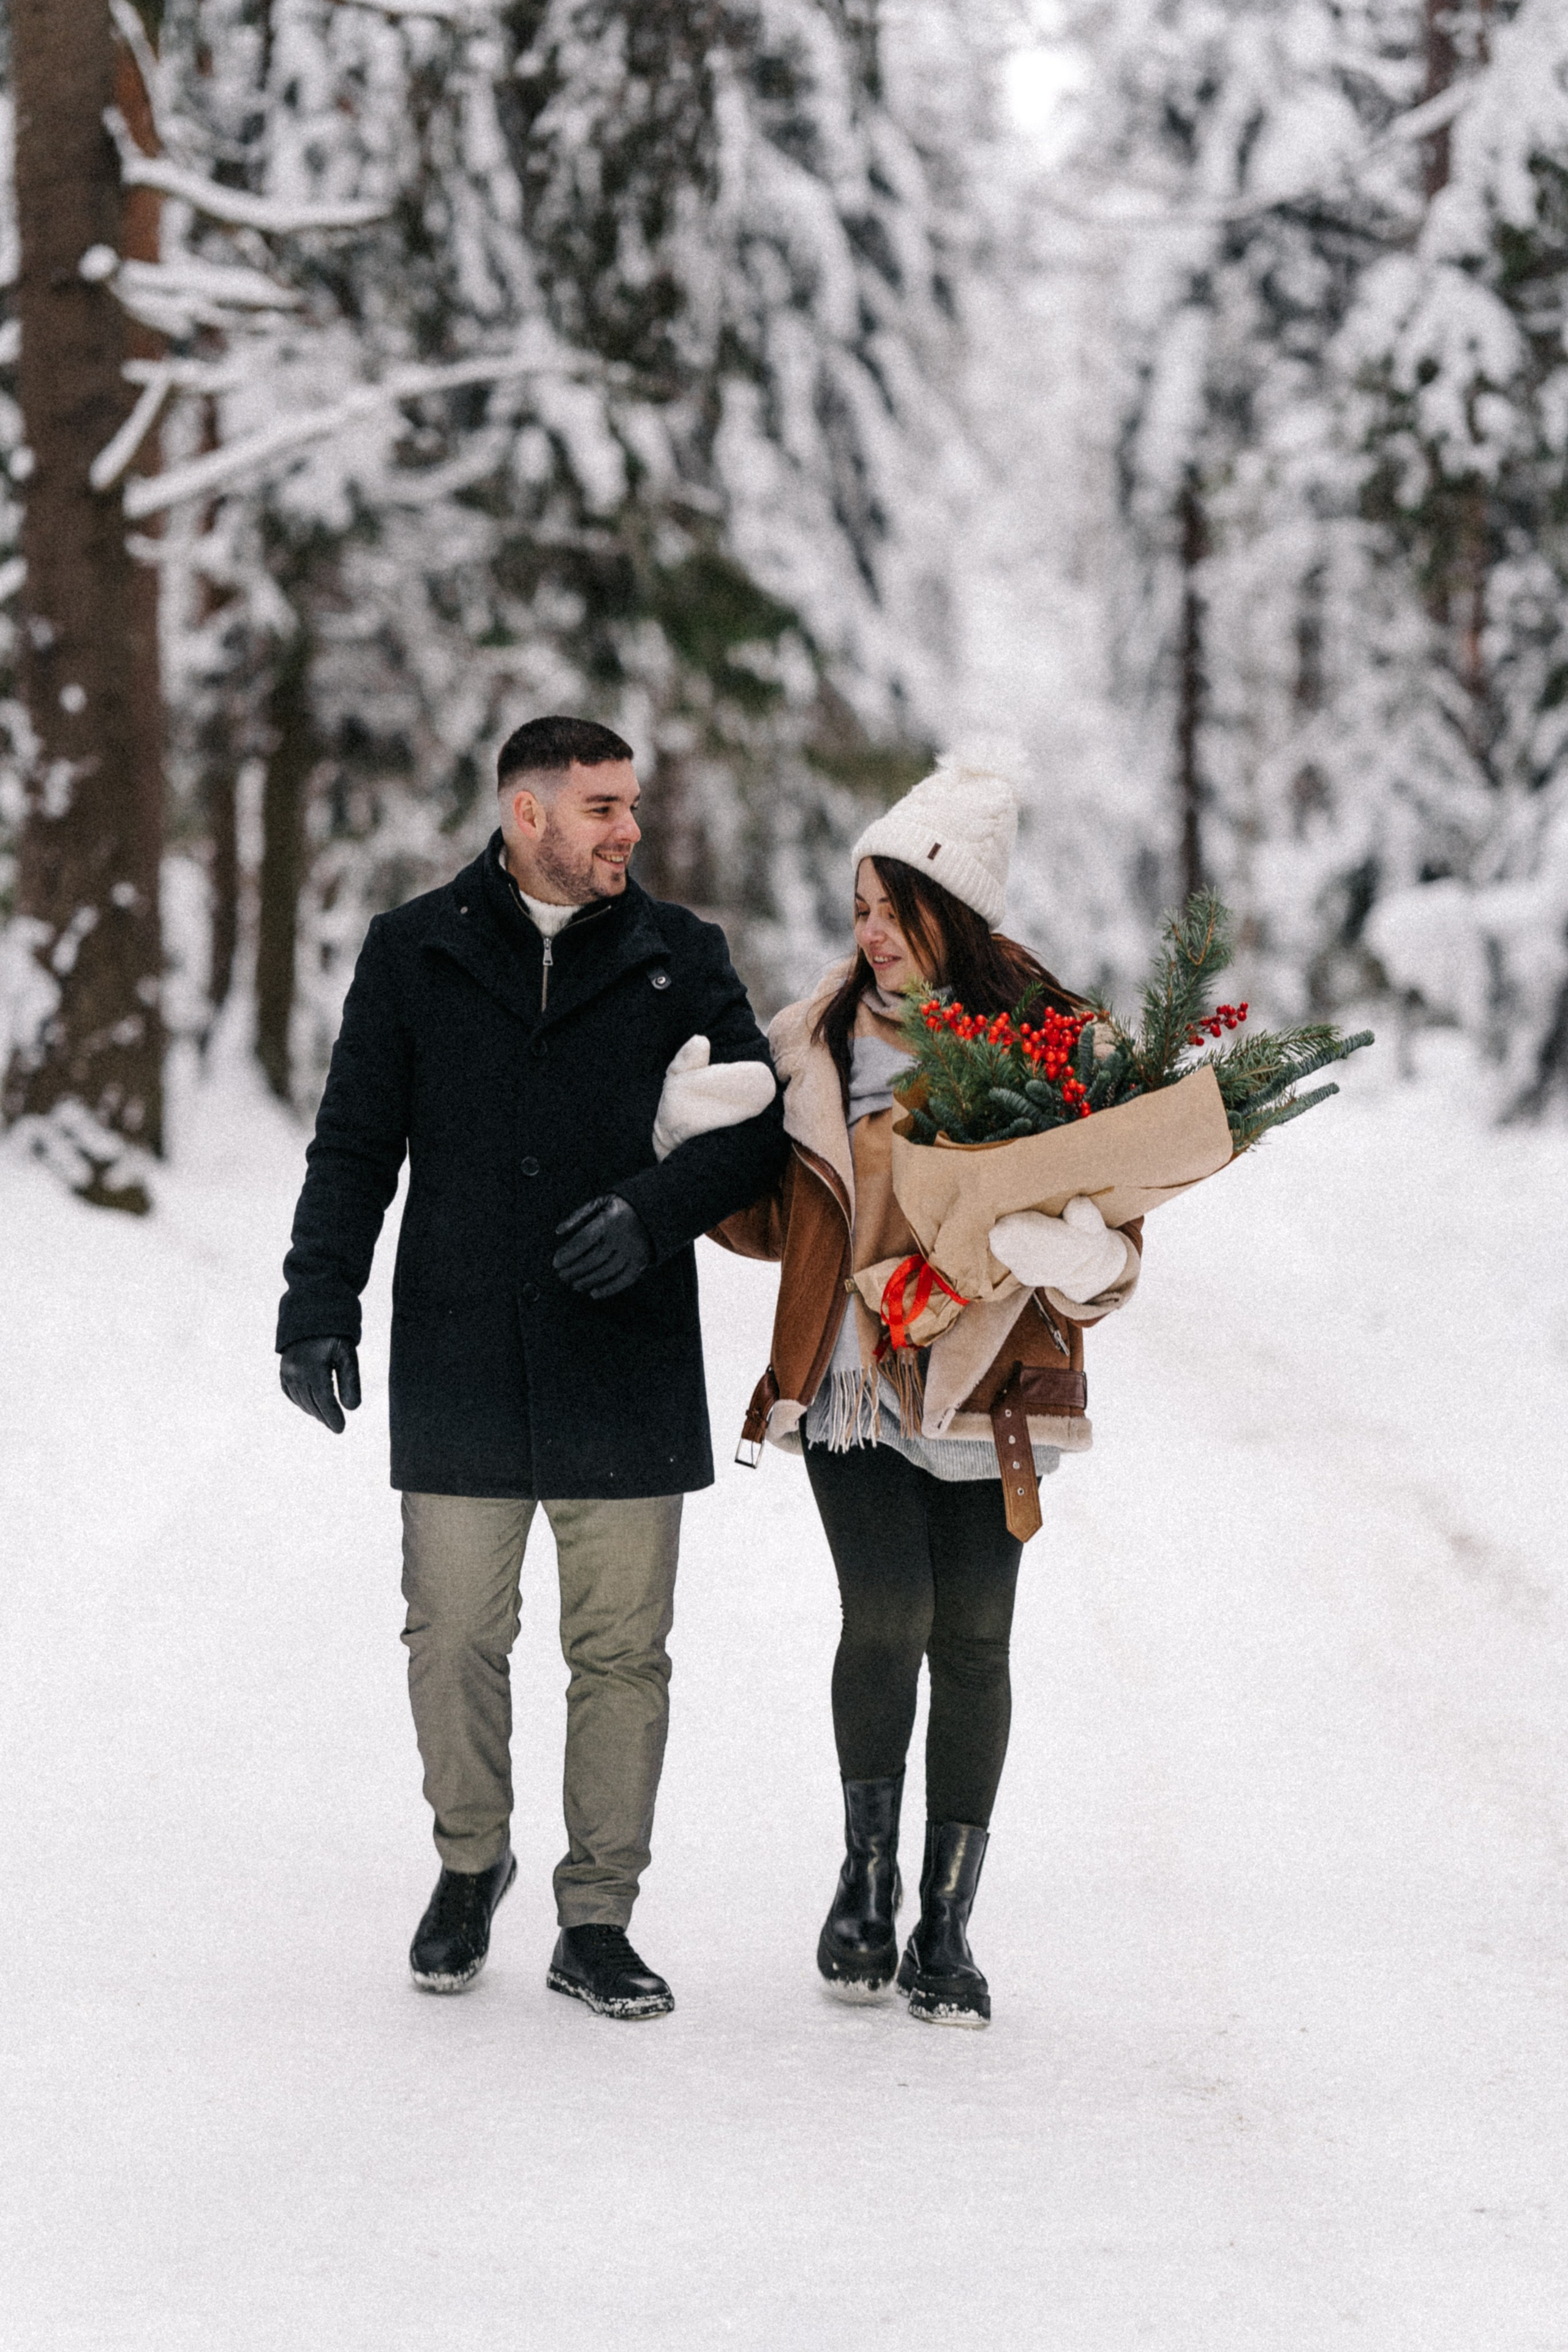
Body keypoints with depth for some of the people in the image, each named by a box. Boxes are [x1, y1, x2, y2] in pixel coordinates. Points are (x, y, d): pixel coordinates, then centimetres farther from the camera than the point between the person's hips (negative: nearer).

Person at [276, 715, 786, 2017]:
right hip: (460, 1372, 0)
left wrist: (656, 1206, -13)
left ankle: (597, 1921, 11)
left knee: (623, 1651, 1)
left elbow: (758, 1129, 5)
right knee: (455, 1639, 2)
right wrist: (319, 1308, -1)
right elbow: (354, 1149, 8)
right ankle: (469, 1867, 25)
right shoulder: (413, 955, 6)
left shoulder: (681, 958, 7)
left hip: (626, 1373, 0)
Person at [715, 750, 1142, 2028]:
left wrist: (1080, 1257, -24)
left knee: (973, 1640, 3)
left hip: (982, 1389, 0)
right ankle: (868, 1874, 7)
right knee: (888, 1615, -15)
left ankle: (947, 1924, 16)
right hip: (849, 1384, 1)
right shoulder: (819, 1044, 5)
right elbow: (778, 1220, 13)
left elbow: (1106, 1227, -1)